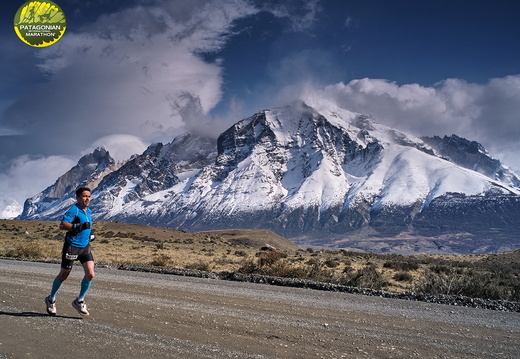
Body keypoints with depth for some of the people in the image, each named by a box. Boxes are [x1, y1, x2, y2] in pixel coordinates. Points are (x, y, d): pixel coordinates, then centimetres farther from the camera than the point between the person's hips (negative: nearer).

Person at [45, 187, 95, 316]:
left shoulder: (88, 211, 12)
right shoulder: (73, 210, -14)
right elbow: (62, 225, -26)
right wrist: (80, 226, -31)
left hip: (85, 247, 6)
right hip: (72, 246, -6)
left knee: (90, 274, -8)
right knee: (63, 275, 8)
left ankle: (79, 301, 10)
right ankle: (51, 299, 32)